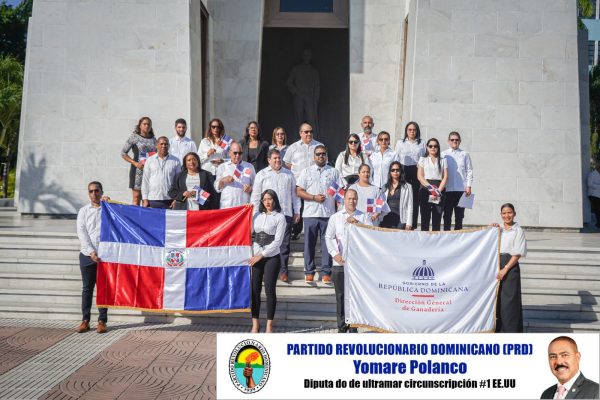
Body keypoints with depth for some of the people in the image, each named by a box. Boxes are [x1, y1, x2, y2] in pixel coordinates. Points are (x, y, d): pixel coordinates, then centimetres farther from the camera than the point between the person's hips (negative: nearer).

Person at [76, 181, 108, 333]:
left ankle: (102, 321, 5)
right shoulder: (83, 211, 9)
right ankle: (85, 320, 9)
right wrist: (91, 251, -12)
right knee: (87, 288, 4)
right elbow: (81, 232, 0)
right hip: (87, 254, 1)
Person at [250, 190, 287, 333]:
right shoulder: (257, 215, 11)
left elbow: (277, 241, -8)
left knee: (270, 290, -2)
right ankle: (255, 324, 7)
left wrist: (261, 255, -10)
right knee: (255, 290, 1)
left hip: (271, 257, -3)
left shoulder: (280, 217, -2)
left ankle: (269, 325, 4)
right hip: (255, 257, 4)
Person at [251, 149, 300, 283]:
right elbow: (256, 196, 7)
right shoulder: (261, 175, 7)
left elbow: (294, 194, 15)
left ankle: (283, 270, 6)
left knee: (284, 243, 1)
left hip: (286, 213, 1)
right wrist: (255, 214, 1)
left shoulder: (289, 174, 13)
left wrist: (297, 212, 10)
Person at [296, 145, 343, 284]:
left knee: (327, 243, 0)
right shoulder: (307, 172, 9)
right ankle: (309, 272, 11)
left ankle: (326, 272, 6)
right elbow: (299, 191, 3)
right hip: (310, 213, 0)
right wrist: (314, 197, -10)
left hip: (328, 214, 0)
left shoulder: (333, 172, 11)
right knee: (309, 243, 3)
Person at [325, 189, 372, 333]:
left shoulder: (363, 217, 9)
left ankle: (353, 327, 8)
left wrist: (357, 223, -13)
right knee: (340, 295, 4)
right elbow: (329, 237, 5)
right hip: (340, 262, 1)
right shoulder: (335, 217, 10)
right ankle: (342, 326, 13)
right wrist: (334, 254, -6)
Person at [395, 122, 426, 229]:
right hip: (404, 171, 0)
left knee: (415, 198, -3)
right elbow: (396, 159, 12)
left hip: (417, 172, 0)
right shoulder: (400, 143, 13)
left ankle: (413, 224, 1)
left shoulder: (422, 143, 13)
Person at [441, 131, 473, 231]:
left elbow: (469, 171, 7)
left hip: (461, 189, 0)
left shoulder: (464, 154, 7)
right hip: (447, 189, 0)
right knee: (447, 214, 2)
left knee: (459, 215, 5)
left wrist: (468, 186, -1)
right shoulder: (443, 154, 6)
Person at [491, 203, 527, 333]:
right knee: (496, 297, 7)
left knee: (509, 298, -5)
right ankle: (498, 327, 17)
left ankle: (511, 329, 1)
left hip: (510, 266, -5)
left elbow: (518, 254, -7)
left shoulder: (518, 231, -2)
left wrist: (505, 269, -15)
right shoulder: (498, 229, 14)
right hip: (496, 264, 5)